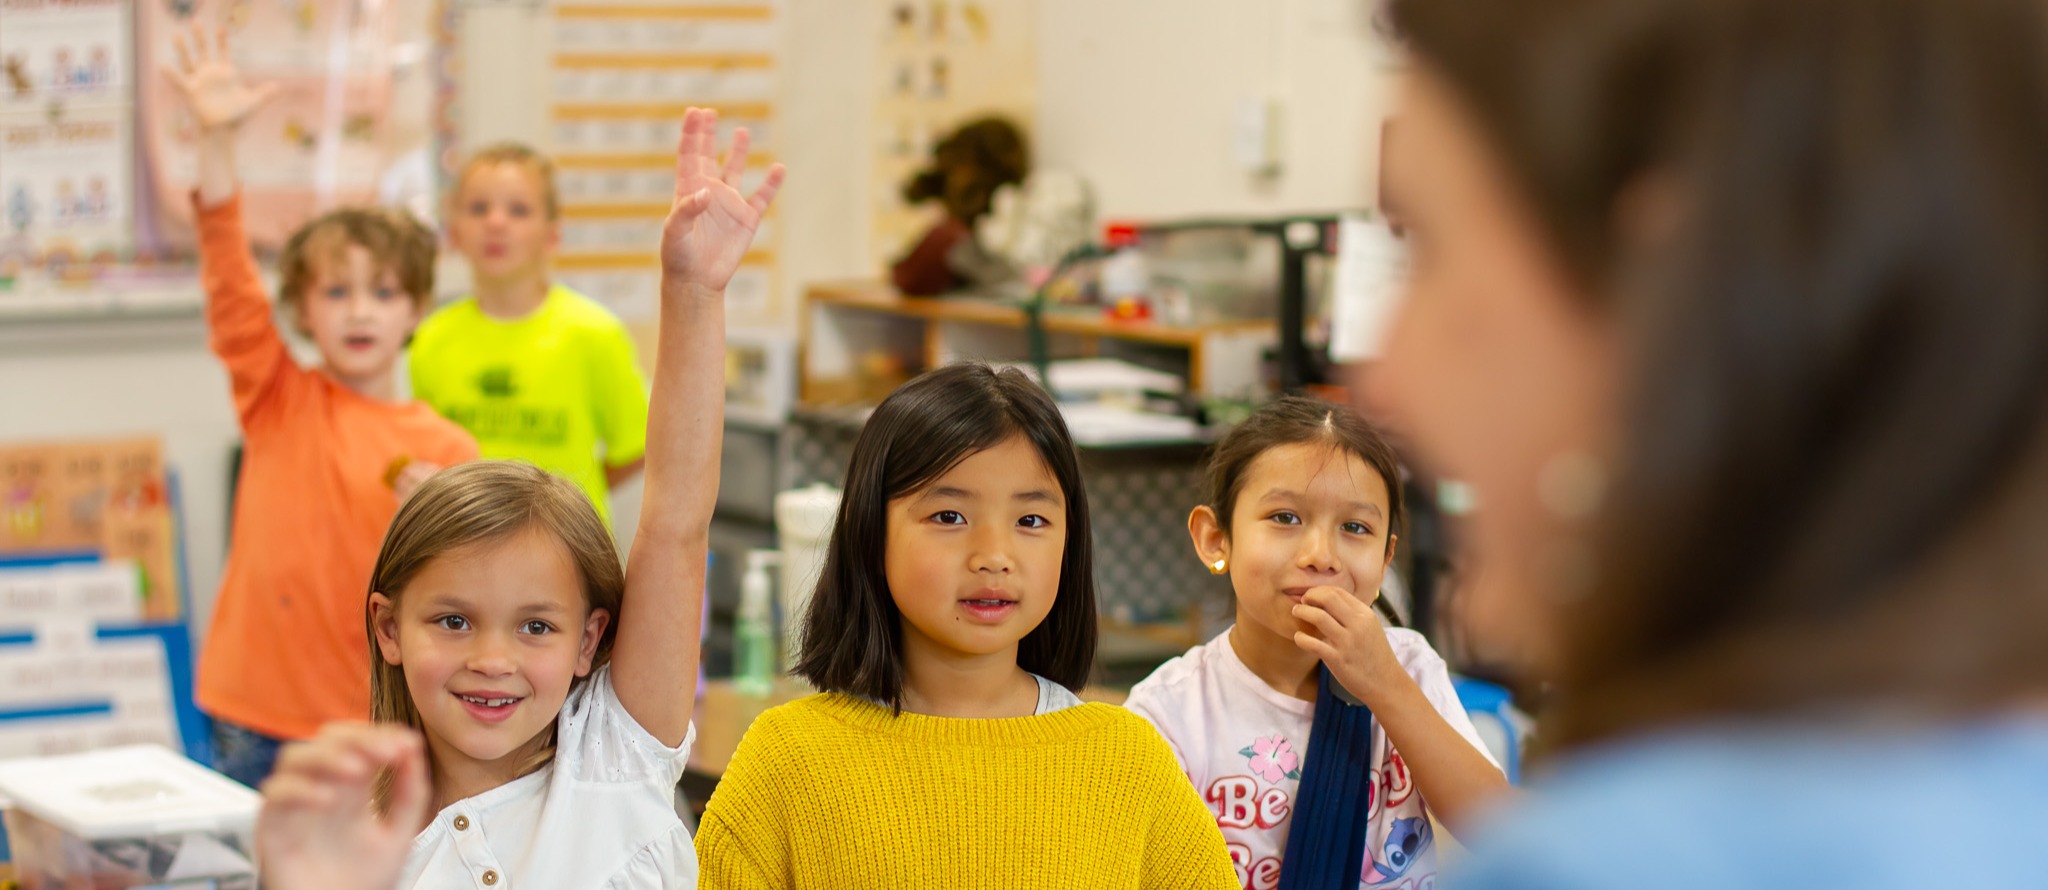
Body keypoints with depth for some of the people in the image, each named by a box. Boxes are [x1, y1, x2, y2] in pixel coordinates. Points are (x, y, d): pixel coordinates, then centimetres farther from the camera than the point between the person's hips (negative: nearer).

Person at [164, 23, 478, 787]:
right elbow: (231, 282, -12)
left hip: (379, 725, 0)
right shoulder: (280, 401, 2)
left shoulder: (446, 449, 2)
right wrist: (216, 140, -23)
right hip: (254, 721, 0)